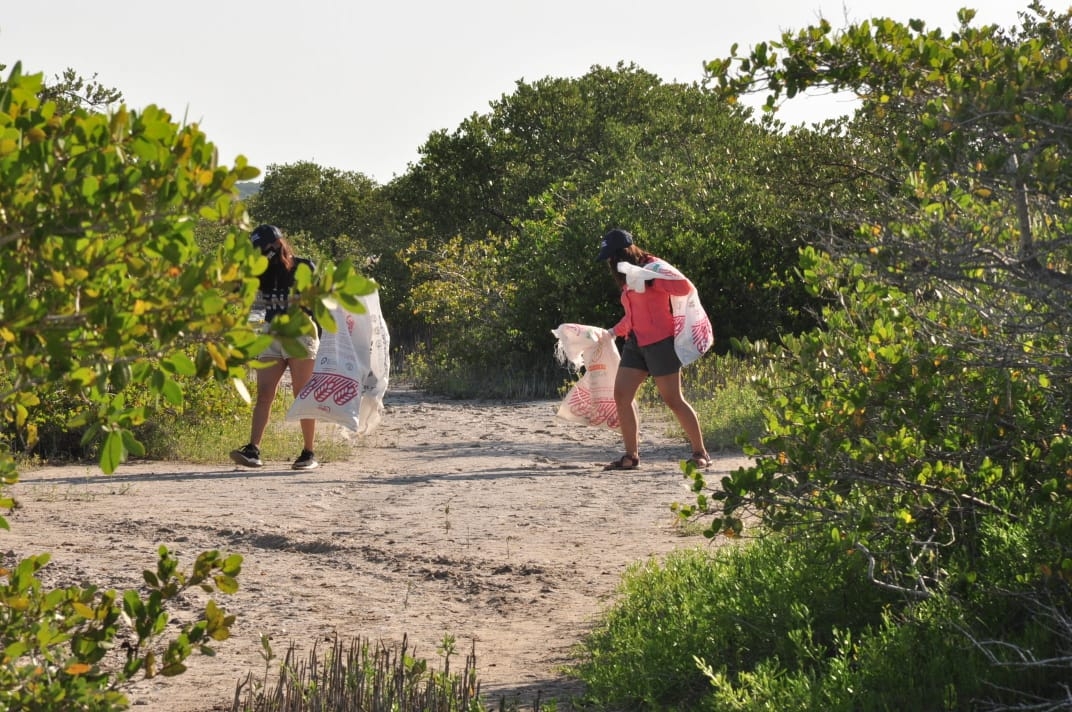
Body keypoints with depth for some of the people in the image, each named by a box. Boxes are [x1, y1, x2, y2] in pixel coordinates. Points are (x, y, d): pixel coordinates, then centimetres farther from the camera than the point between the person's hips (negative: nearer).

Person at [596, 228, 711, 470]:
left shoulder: (654, 267, -9)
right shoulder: (627, 277, 17)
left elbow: (685, 287, -23)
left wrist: (647, 278, -26)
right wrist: (614, 331, 22)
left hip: (659, 342, -8)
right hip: (635, 343, 8)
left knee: (673, 399, -5)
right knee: (621, 395, -2)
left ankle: (700, 453, 5)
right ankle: (631, 456, 2)